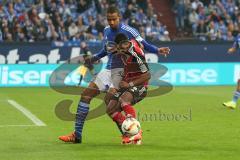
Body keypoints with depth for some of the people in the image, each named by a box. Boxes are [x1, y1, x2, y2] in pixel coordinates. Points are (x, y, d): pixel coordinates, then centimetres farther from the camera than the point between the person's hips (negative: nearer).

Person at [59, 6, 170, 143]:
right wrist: (94, 58, 22)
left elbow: (144, 45, -7)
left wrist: (157, 50, -22)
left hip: (122, 70, -7)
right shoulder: (106, 31, 11)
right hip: (109, 70, 7)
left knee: (110, 97, -26)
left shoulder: (128, 31, -10)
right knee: (86, 94, 0)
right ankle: (77, 135, 4)